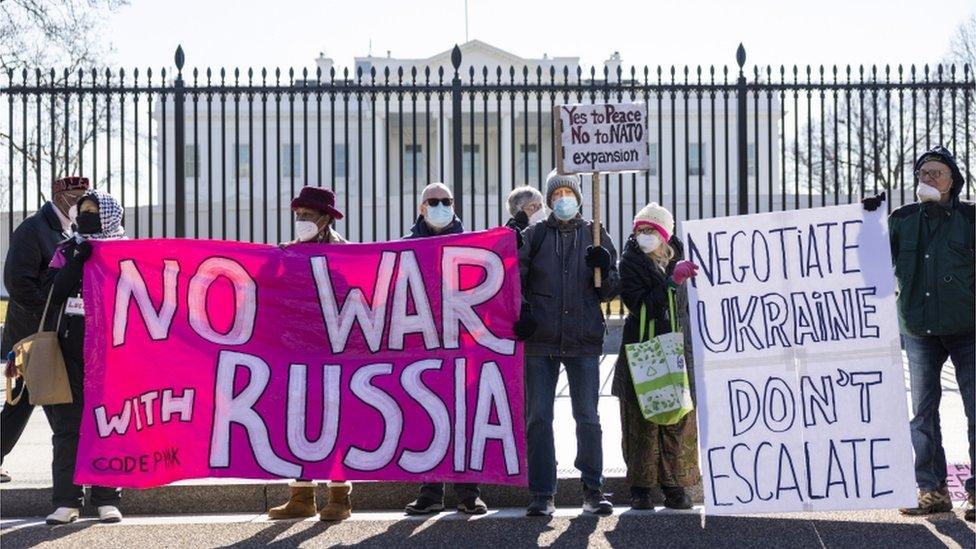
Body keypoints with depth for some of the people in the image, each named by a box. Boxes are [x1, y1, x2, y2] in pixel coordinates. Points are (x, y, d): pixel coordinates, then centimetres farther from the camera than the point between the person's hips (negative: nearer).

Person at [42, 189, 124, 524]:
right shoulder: (67, 251, 11)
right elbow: (54, 292, 2)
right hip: (69, 348, 2)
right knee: (67, 424, 0)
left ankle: (107, 499, 7)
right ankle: (66, 501, 4)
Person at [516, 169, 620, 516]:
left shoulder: (595, 236, 10)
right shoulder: (534, 236, 8)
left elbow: (610, 292, 10)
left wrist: (605, 270, -11)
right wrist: (521, 313, -10)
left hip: (584, 341, 0)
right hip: (540, 341, 0)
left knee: (587, 417, 4)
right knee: (538, 418, 1)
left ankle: (593, 489, 13)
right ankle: (542, 494, 7)